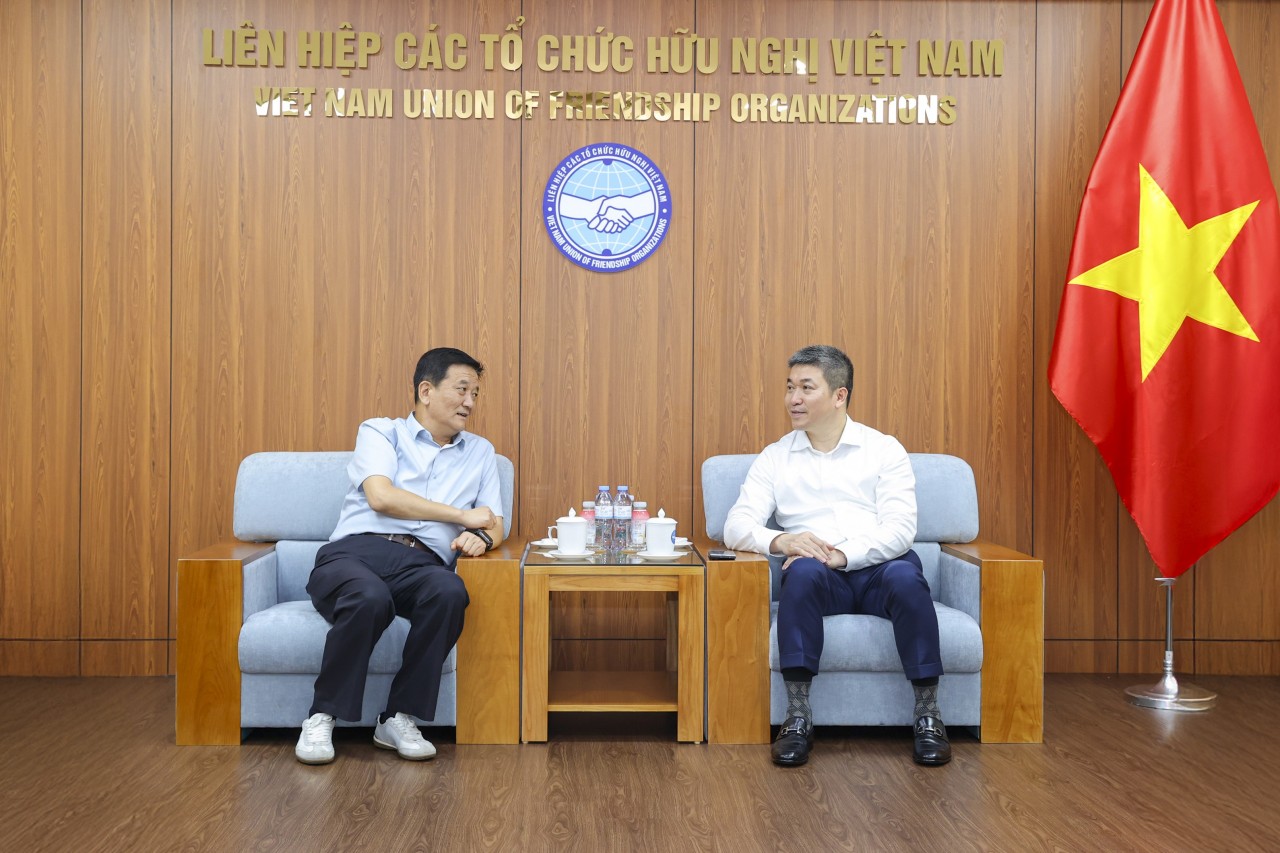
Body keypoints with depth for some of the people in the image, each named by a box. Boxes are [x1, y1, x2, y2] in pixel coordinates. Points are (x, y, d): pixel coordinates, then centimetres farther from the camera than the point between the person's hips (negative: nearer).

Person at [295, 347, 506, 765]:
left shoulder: (480, 452, 25)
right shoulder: (380, 432, 13)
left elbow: (494, 526, 19)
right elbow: (381, 497, -5)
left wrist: (481, 537, -7)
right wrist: (462, 515, -2)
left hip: (422, 566, 3)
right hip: (355, 551, -2)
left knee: (450, 592, -35)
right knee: (370, 598, -39)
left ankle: (399, 718, -21)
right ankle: (322, 717, -17)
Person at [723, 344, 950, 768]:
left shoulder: (884, 450, 10)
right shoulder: (775, 458, 15)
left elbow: (901, 528, -3)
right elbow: (737, 526, 3)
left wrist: (844, 554, -20)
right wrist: (779, 541, -19)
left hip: (880, 565, 0)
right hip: (821, 579, 0)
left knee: (905, 576, -34)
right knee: (803, 571, -34)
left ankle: (927, 716, -23)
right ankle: (797, 717, -32)